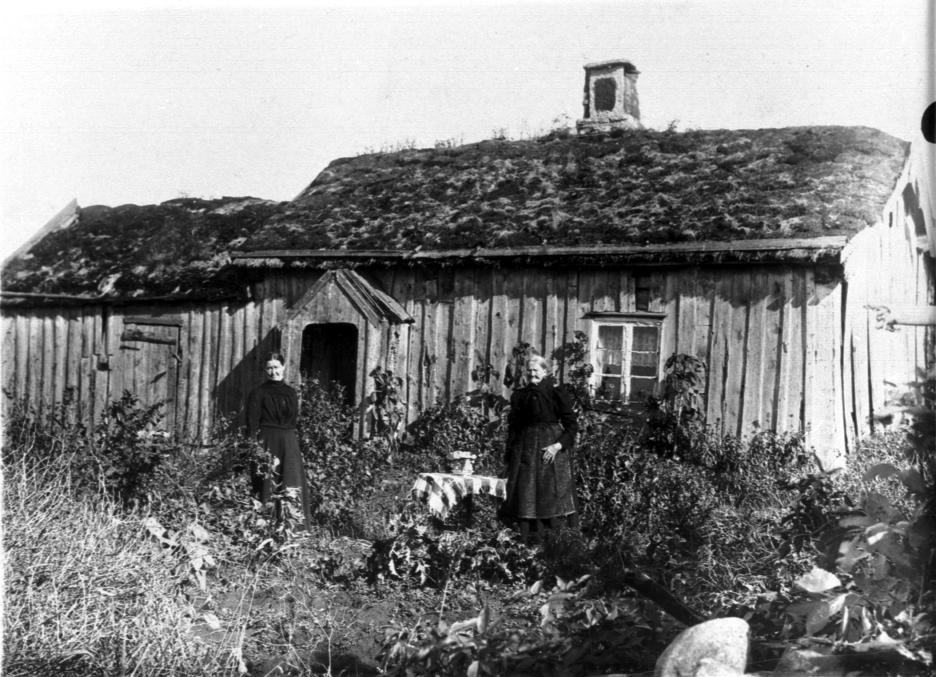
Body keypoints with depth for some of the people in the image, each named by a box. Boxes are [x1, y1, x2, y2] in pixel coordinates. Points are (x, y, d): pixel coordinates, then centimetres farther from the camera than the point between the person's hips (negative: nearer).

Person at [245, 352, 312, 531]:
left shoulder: (291, 393, 14)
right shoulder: (258, 392, 0)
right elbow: (252, 422, -6)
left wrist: (296, 446, 8)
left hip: (289, 444, 4)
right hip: (266, 444, -4)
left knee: (292, 489, 0)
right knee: (267, 486, -6)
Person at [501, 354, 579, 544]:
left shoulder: (557, 393, -2)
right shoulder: (519, 395, 10)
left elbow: (572, 425, -4)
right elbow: (513, 427, 13)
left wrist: (557, 445, -15)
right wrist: (509, 453, 6)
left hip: (551, 449, -4)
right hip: (525, 449, 4)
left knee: (550, 496, -4)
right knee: (525, 494, 0)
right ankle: (526, 540, 4)